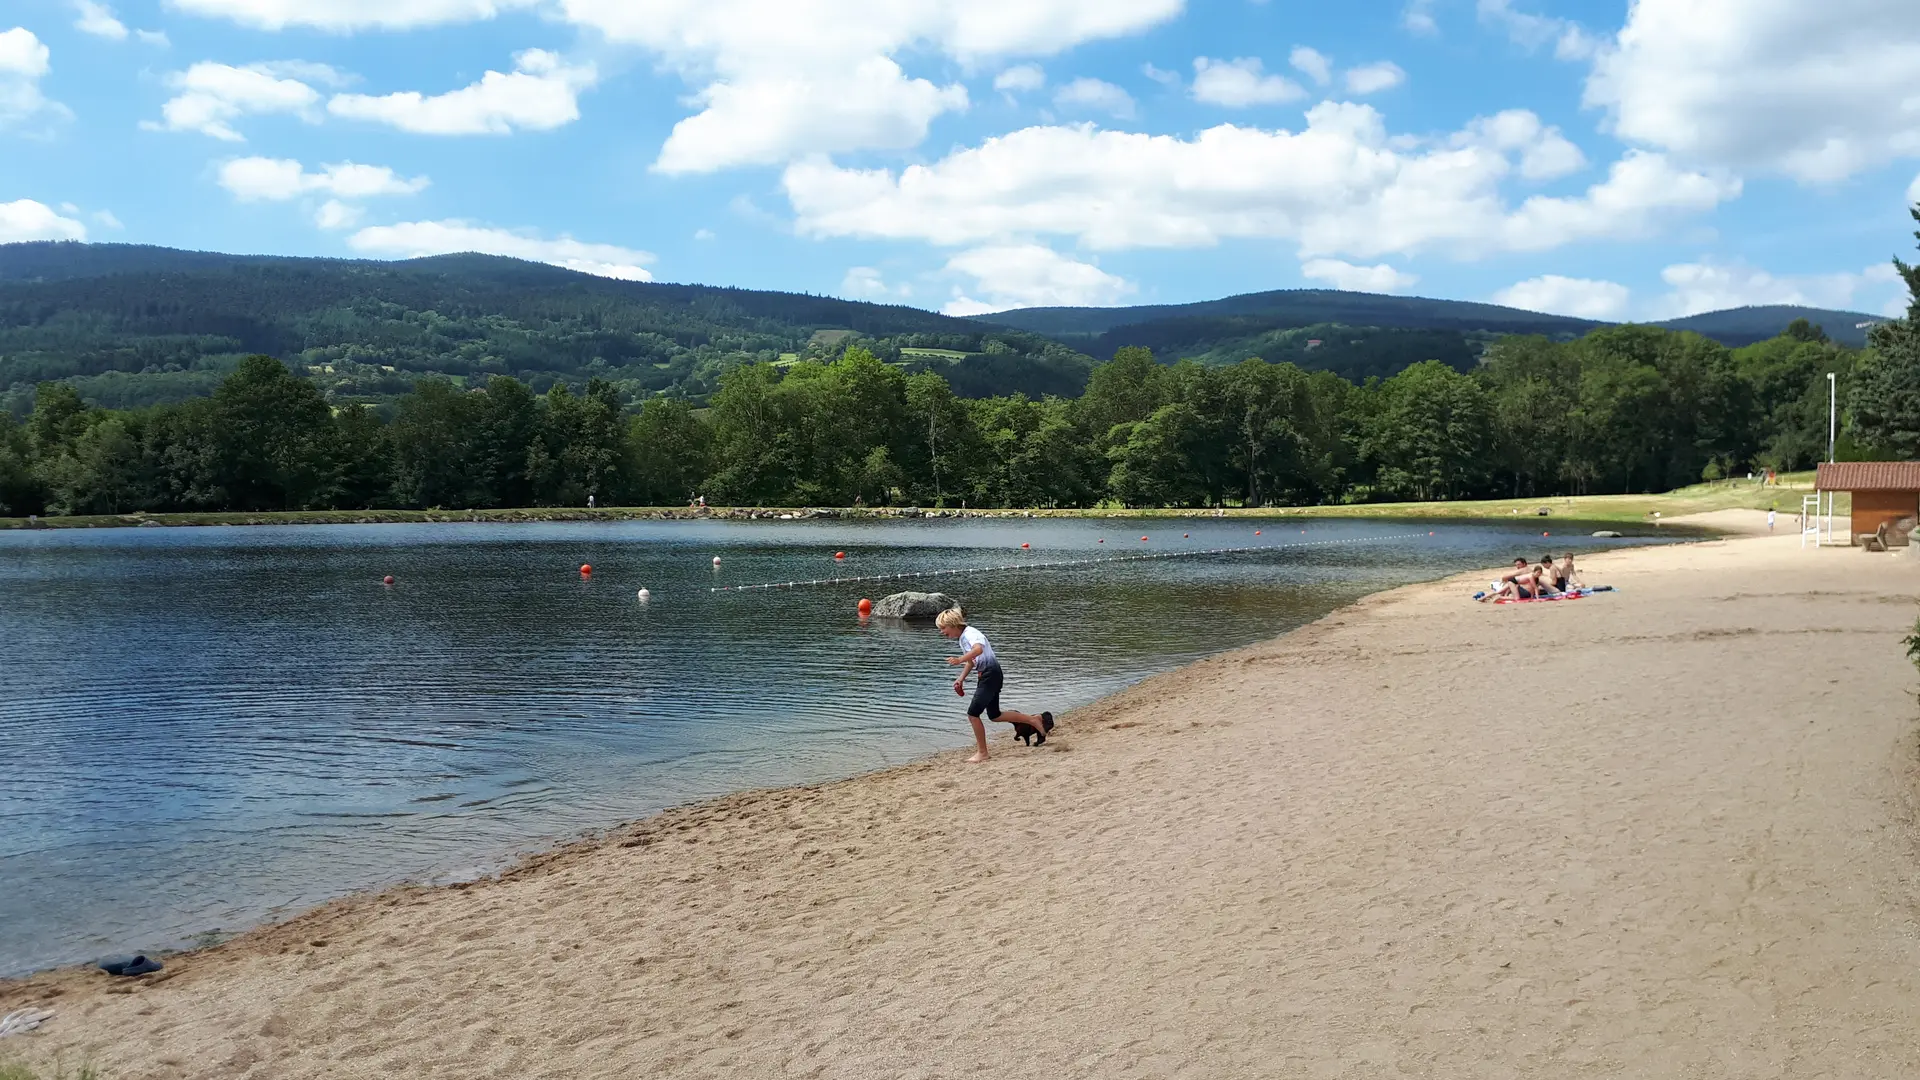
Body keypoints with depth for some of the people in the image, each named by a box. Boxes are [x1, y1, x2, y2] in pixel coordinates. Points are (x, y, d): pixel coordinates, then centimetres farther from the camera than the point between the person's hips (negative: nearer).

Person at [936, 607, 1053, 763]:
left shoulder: (970, 633, -18)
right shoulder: (962, 638, 11)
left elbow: (978, 649, -40)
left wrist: (959, 660, -49)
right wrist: (961, 679, 16)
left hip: (991, 675, -10)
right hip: (984, 676, 10)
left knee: (973, 714, -9)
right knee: (994, 715, 17)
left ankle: (982, 753, 4)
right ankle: (1035, 720, 27)